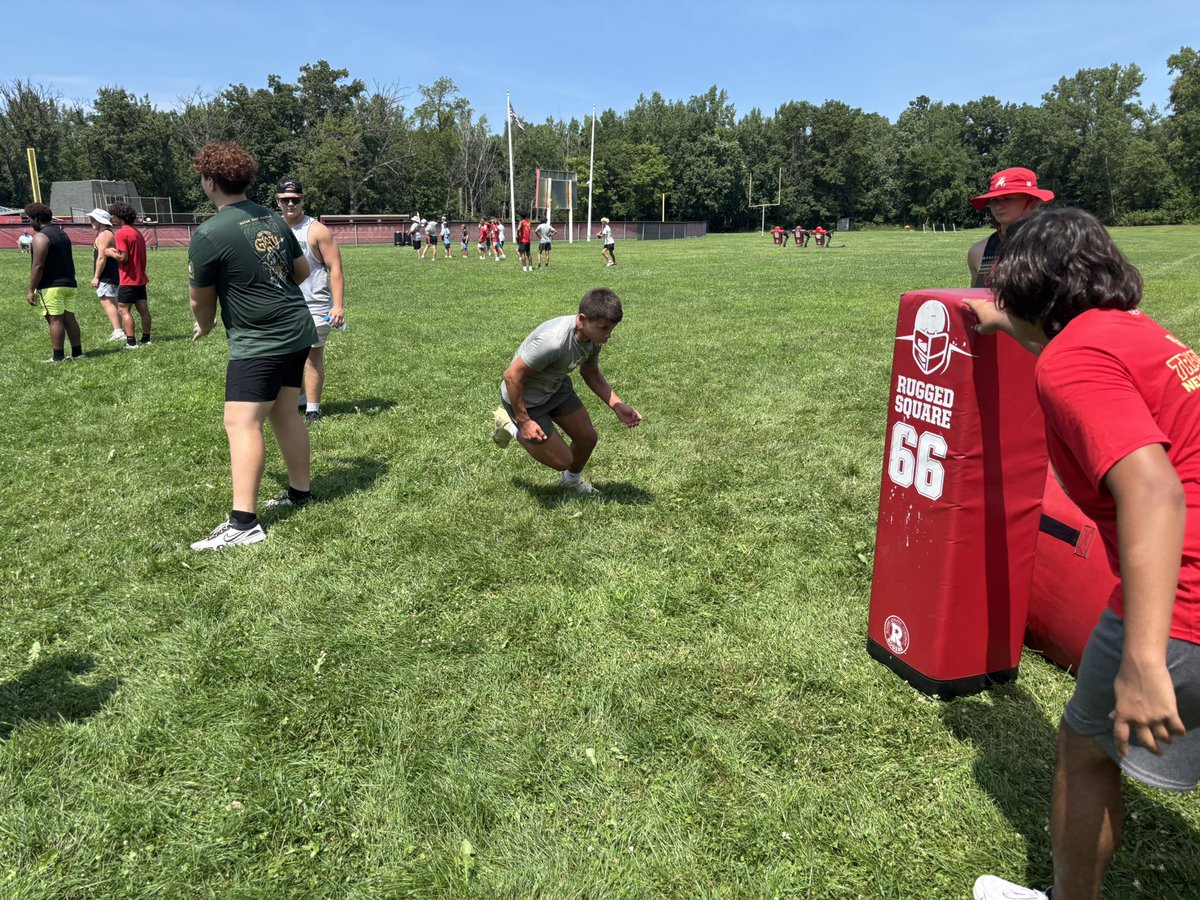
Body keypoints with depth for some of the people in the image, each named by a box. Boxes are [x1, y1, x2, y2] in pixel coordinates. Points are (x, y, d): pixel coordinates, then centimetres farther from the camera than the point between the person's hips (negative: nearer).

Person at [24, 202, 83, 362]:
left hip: (51, 286, -8)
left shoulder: (40, 237, -11)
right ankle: (77, 352, 9)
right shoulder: (63, 234, 16)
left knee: (55, 320, -6)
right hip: (69, 284, 8)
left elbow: (38, 266, -16)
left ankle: (58, 357, -5)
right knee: (69, 318, 9)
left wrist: (31, 290, -13)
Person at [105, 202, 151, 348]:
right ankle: (146, 339, 12)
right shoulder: (137, 232, 14)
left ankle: (131, 342, -9)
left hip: (129, 280, -8)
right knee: (143, 309, 8)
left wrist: (111, 253, -2)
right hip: (140, 278, 8)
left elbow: (123, 257, -20)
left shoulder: (121, 233, -14)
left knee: (124, 309, -4)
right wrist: (117, 251, 15)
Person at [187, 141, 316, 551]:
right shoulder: (273, 219, 7)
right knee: (285, 414, 17)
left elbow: (201, 301, -1)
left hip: (258, 343, -8)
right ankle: (300, 491, 28)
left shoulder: (208, 234, -12)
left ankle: (243, 522, -11)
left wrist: (204, 326, 20)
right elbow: (302, 270, 19)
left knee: (242, 424, -8)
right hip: (298, 331, 8)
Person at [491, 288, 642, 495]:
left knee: (588, 438, 10)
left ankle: (573, 481, 41)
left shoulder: (594, 335, -13)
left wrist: (618, 406, -7)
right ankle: (510, 424, 18)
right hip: (525, 398, -7)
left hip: (557, 388, 7)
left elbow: (591, 374, 5)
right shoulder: (553, 340, -39)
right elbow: (512, 376, -31)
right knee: (563, 461, 0)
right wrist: (524, 421, -22)